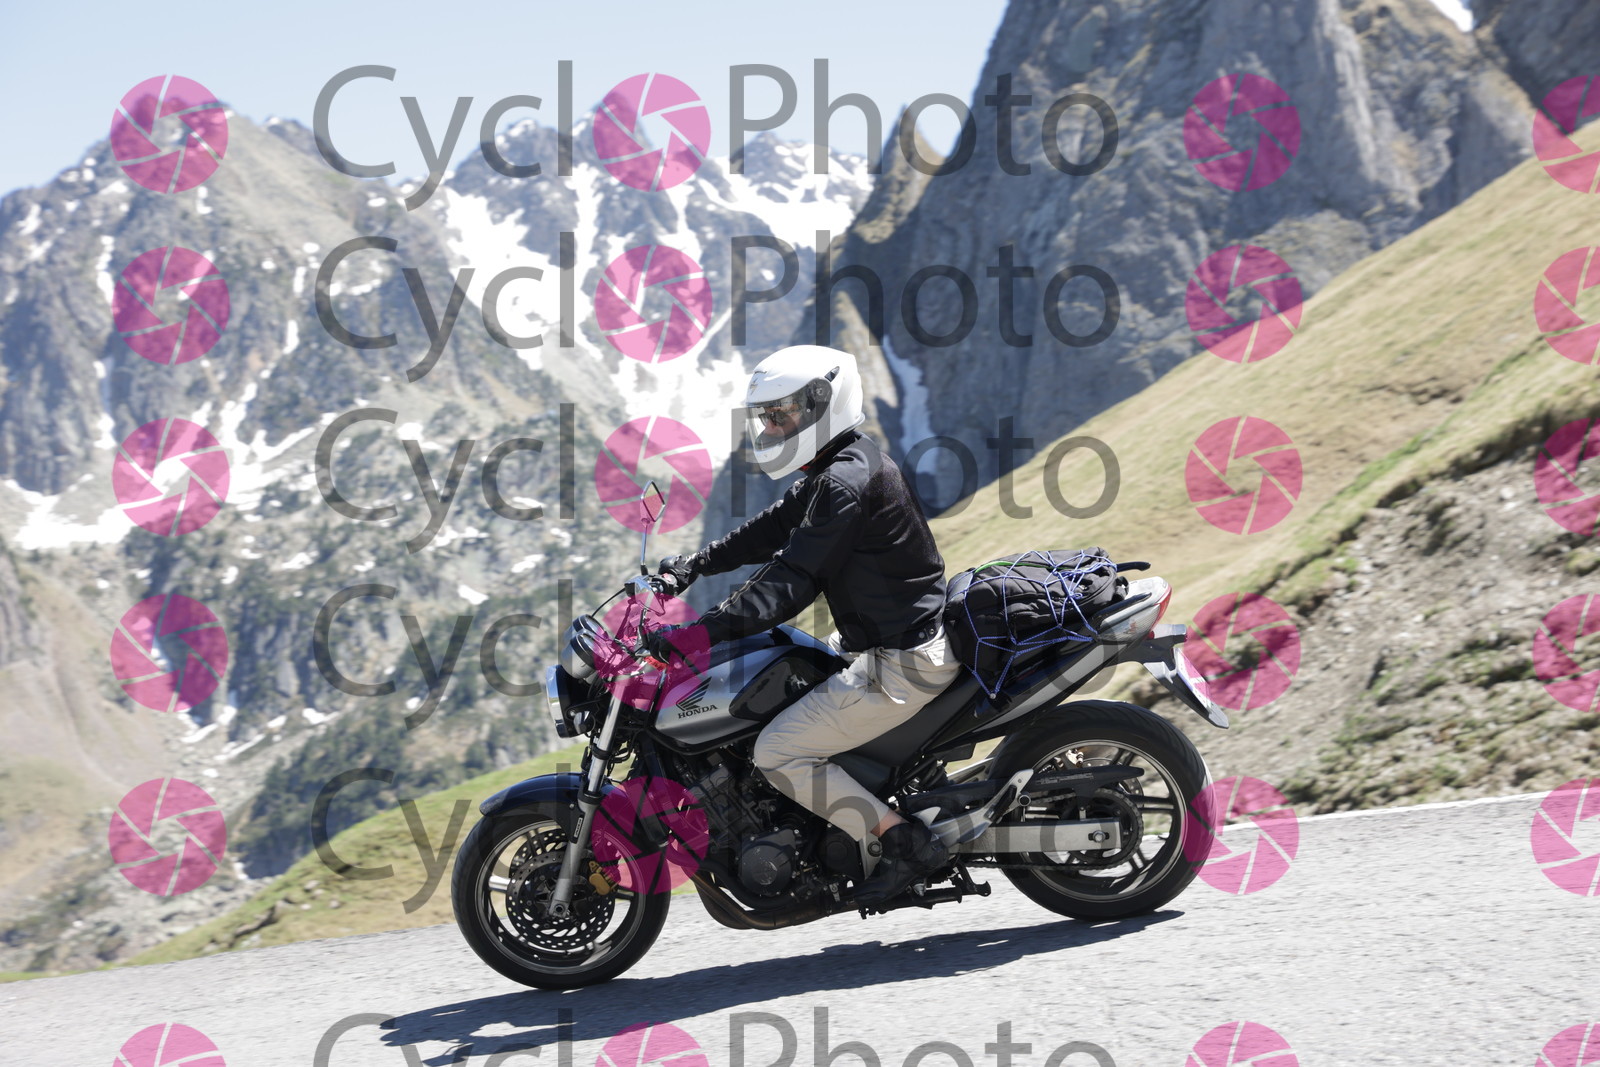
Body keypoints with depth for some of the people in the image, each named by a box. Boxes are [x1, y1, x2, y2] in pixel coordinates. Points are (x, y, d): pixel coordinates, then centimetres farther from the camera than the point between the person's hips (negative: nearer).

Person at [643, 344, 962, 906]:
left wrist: (704, 631, -31)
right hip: (869, 643, 11)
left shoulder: (848, 482, -21)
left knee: (777, 754, -13)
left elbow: (793, 580, -27)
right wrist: (693, 565, 14)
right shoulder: (840, 466, 11)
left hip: (901, 664, -11)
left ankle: (905, 839, -9)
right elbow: (772, 529, 21)